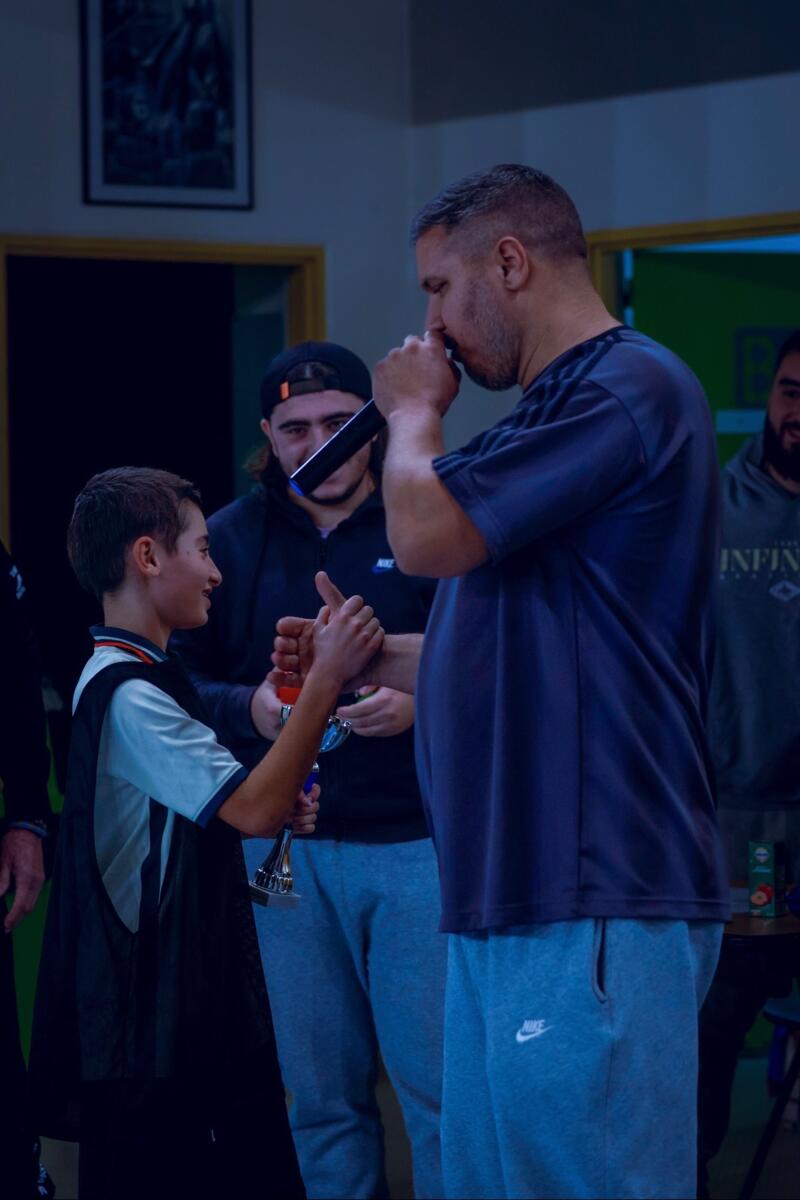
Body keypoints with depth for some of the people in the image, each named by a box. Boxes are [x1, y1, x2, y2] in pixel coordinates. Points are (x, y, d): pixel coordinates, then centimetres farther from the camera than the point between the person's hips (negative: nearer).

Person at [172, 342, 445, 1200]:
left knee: (439, 1082, -3)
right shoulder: (231, 538, 9)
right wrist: (249, 709, -11)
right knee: (320, 1092, 9)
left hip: (417, 839, -3)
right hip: (283, 849, 3)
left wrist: (419, 705, -22)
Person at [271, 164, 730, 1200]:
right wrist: (368, 661, 16)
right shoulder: (557, 408, 21)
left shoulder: (625, 388, -12)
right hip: (507, 899, 10)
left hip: (592, 909, -10)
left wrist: (414, 413, 2)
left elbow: (426, 532, -17)